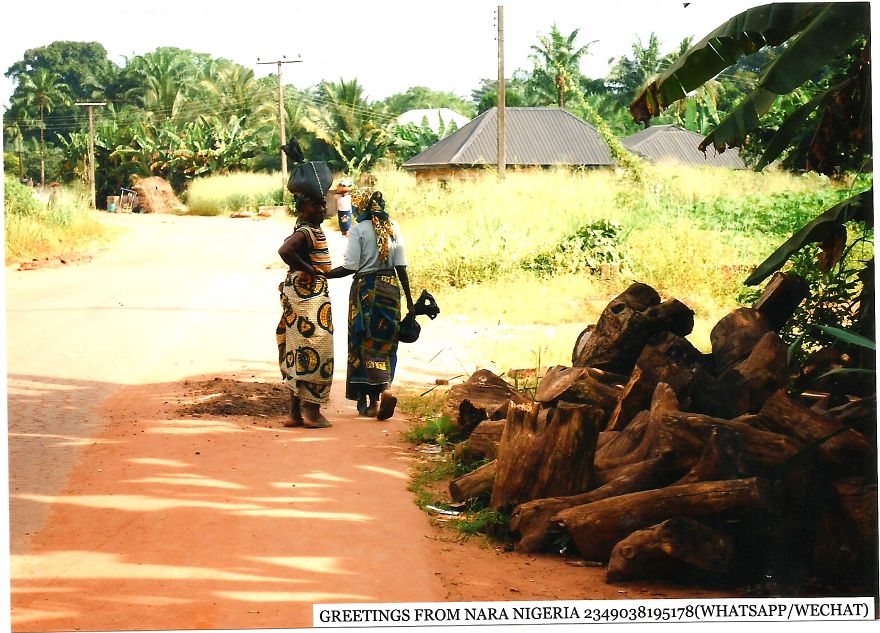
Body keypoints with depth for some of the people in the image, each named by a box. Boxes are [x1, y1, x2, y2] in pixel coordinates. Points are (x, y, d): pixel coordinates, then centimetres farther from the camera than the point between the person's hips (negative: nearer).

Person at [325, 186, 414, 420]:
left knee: (366, 343, 2)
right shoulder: (393, 227, 5)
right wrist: (409, 299, 10)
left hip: (366, 289, -5)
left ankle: (384, 388, -17)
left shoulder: (358, 230, -9)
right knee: (384, 343, 10)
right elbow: (401, 266, 5)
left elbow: (350, 267, -13)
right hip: (391, 287, 5)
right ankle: (374, 400, 9)